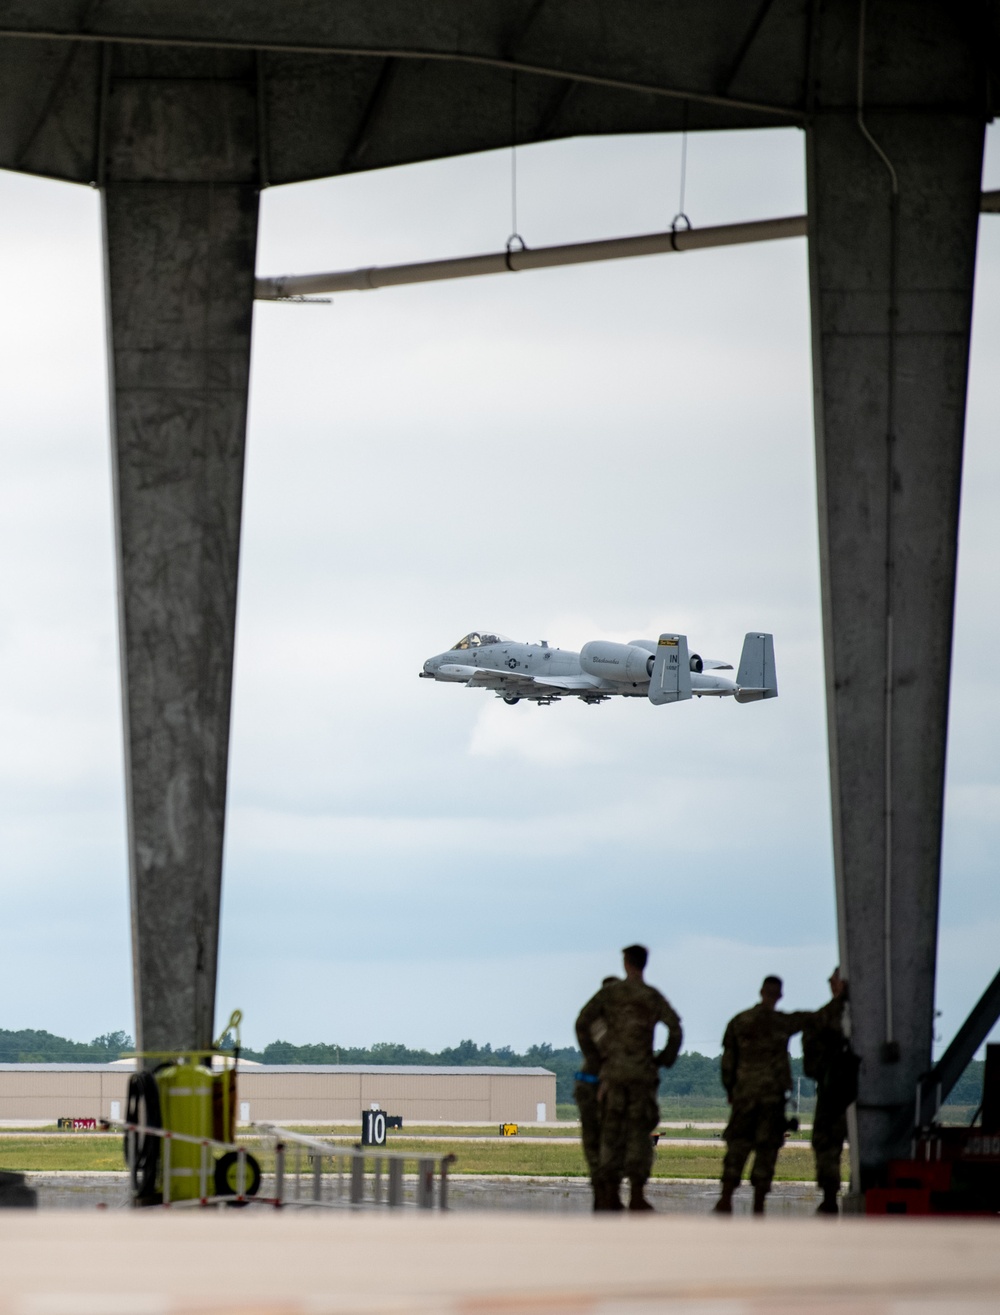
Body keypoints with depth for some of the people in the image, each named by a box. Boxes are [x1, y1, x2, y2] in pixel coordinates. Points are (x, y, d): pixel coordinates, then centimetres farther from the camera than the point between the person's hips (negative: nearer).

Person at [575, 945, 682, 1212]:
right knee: (639, 1133, 0)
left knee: (611, 1133, 5)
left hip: (612, 1070, 1)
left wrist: (594, 1058, 4)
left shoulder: (608, 993, 4)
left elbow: (582, 1023, -4)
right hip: (642, 1072, -1)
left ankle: (610, 1195, 2)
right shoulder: (653, 997, 1)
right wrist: (664, 1060, 3)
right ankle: (637, 1196, -7)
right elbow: (675, 1029, -10)